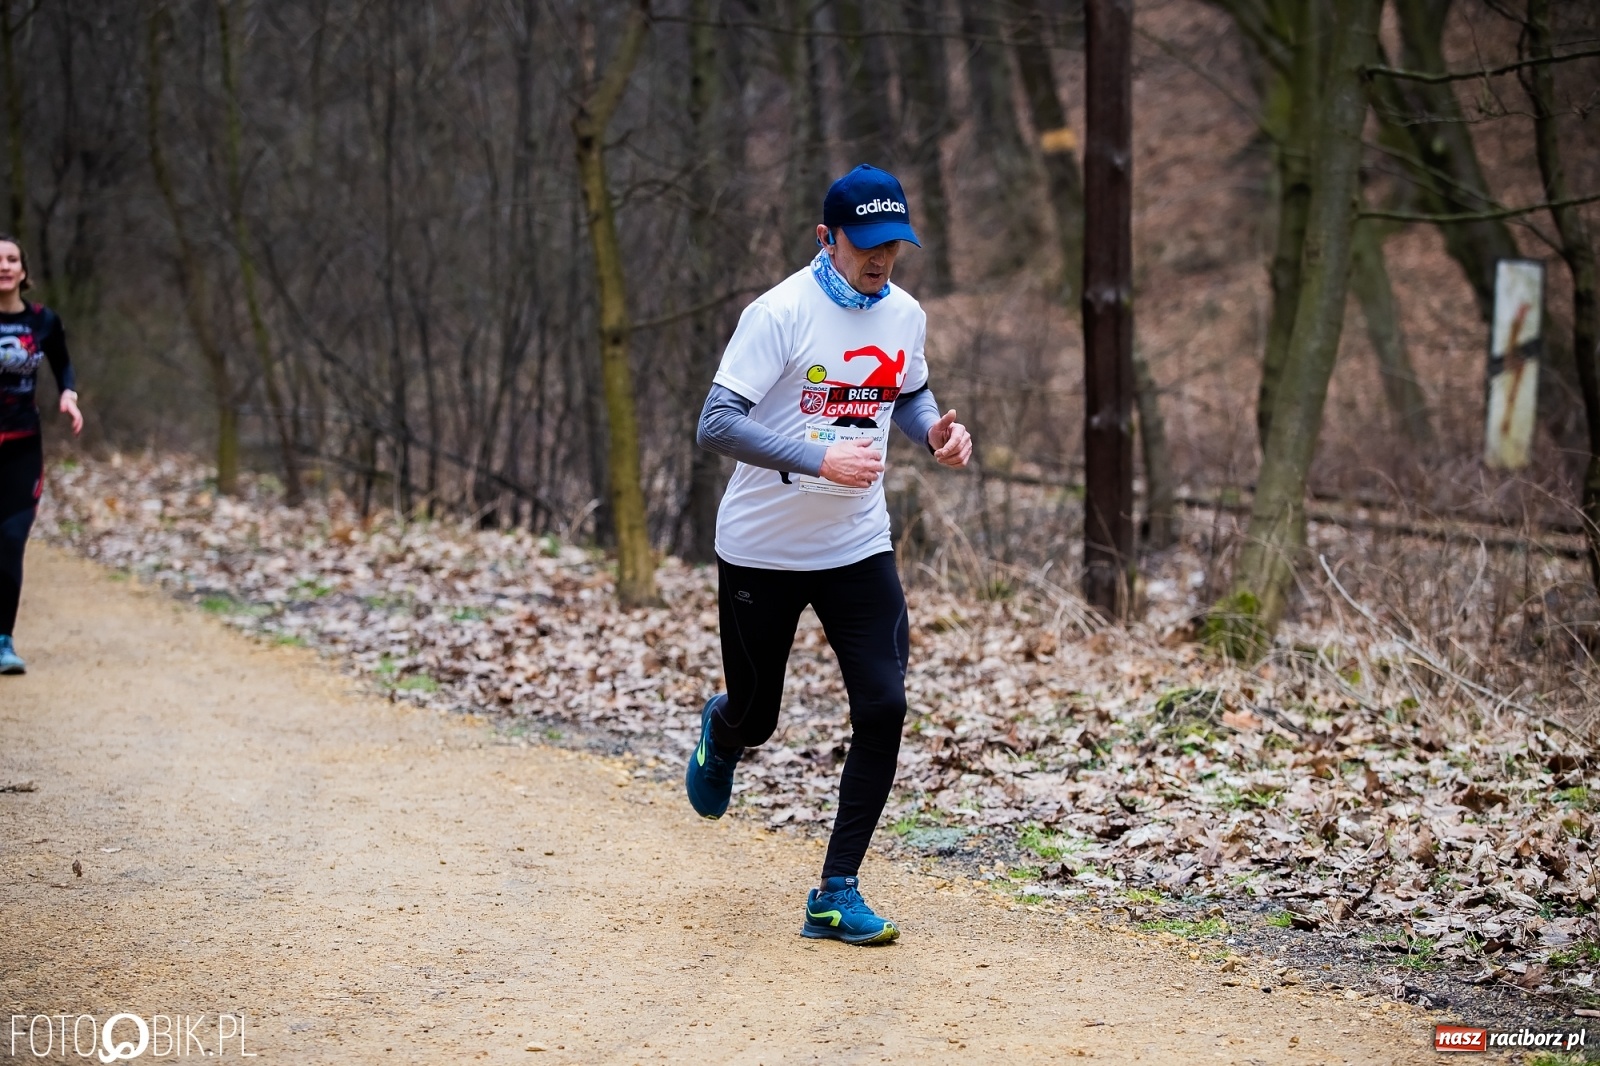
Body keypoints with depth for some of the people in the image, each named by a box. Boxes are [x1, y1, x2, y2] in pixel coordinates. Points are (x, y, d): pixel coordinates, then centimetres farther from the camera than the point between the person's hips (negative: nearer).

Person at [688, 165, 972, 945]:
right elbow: (716, 424, -23)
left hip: (858, 548, 4)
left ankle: (836, 894, 0)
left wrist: (936, 428, -2)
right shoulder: (781, 313, -18)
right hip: (762, 550, -4)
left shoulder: (904, 315, 1)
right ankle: (720, 735, 51)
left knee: (883, 706, -11)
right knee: (756, 719, 9)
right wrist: (820, 458, -34)